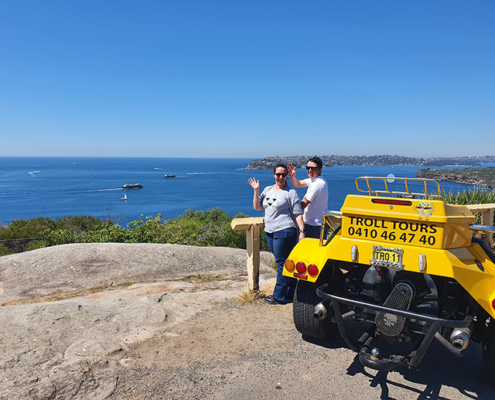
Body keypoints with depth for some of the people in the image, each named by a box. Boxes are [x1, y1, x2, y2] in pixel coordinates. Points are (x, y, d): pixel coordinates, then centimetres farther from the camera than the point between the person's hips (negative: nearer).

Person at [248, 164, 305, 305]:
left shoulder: (291, 192, -2)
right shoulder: (267, 190, 15)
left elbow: (298, 214, -6)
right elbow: (257, 207, 11)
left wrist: (302, 231, -14)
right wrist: (256, 191, 2)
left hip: (285, 231, -7)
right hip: (269, 231, 7)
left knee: (282, 263, -4)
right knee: (281, 262, 12)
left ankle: (279, 296, 4)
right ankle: (290, 293, 22)